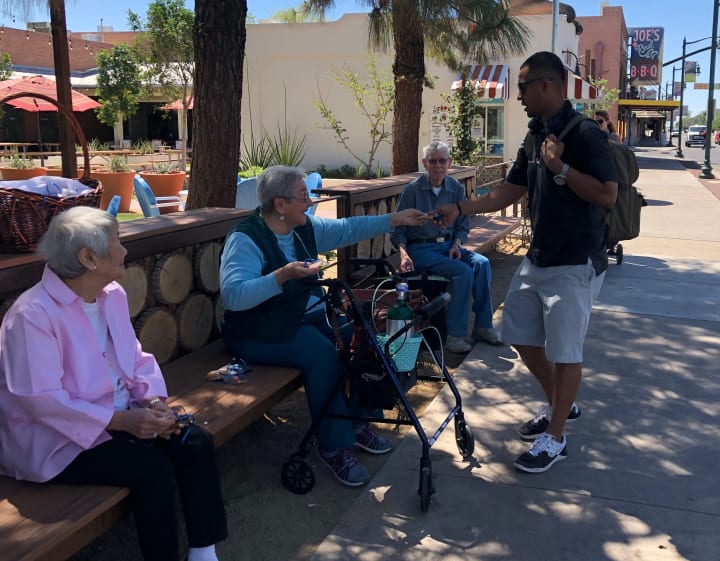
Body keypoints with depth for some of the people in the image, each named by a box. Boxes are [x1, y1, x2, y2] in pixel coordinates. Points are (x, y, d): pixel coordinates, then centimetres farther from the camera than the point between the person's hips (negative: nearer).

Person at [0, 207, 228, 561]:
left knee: (196, 444, -10)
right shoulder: (33, 314, -22)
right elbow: (42, 400, -26)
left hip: (119, 417, 8)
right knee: (152, 467, -26)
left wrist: (154, 400, -11)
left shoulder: (113, 294, 4)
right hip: (59, 440, -7)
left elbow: (136, 358, 9)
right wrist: (123, 420, -27)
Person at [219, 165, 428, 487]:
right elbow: (232, 295, -30)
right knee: (322, 353, -30)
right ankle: (334, 447, -17)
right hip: (260, 332, -8)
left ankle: (356, 422, 7)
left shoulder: (305, 228, 6)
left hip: (307, 316, 8)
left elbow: (347, 229, 12)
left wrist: (395, 220, 6)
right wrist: (282, 275, -38)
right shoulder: (245, 239, -18)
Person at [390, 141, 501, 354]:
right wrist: (403, 254, -19)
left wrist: (456, 244, -6)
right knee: (463, 271, -28)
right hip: (421, 249, -5)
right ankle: (455, 334, -19)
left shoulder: (456, 188, 6)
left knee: (482, 263, -22)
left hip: (449, 245, 5)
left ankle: (482, 326, -12)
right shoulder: (413, 190, -6)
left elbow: (462, 226, 15)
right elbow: (398, 230, -3)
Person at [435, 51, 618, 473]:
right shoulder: (537, 136, 10)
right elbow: (510, 192, 14)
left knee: (564, 350, 0)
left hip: (575, 264, -9)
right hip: (538, 259, 9)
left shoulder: (585, 135, -16)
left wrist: (560, 167, -22)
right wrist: (460, 210, 7)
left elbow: (608, 195, -22)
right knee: (521, 337, 15)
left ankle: (556, 437, 15)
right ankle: (560, 405, 35)